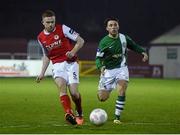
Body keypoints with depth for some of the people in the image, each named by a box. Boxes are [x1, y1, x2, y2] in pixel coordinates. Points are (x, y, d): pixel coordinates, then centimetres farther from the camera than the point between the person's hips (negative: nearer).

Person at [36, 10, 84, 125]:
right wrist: (42, 73, 15)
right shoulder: (41, 38, 9)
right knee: (61, 86, -26)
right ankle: (69, 114, -42)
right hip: (57, 65, 3)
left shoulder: (62, 29, -6)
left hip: (71, 63, -3)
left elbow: (80, 41, -5)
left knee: (73, 92, -13)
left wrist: (73, 52, -23)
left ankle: (80, 114, 17)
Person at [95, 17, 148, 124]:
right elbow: (98, 58, -10)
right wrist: (101, 67, -31)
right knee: (102, 98, -1)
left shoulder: (124, 38, -3)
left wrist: (143, 52, -5)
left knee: (122, 90, -25)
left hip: (121, 68, 1)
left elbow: (134, 46, 14)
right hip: (108, 70, -1)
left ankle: (117, 117, -17)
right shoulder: (104, 42, -13)